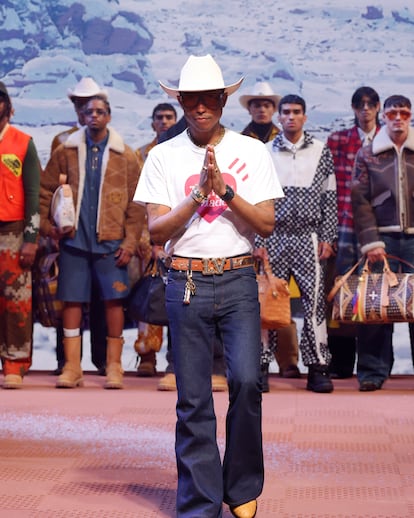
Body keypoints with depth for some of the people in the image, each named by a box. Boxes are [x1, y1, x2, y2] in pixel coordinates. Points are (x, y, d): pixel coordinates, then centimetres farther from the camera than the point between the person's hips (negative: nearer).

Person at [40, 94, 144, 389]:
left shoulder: (125, 156, 4)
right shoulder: (66, 152, 7)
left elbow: (136, 204, 3)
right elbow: (46, 189, 10)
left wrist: (130, 242, -3)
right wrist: (45, 223, -2)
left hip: (110, 242, -1)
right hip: (74, 240, 1)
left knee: (114, 299, -2)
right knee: (72, 300, 1)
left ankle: (114, 366, 8)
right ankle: (72, 367, 7)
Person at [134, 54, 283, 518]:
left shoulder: (251, 152, 7)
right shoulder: (163, 156, 7)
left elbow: (266, 224, 0)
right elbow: (156, 231, 0)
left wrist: (224, 189, -12)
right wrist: (198, 193, -12)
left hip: (238, 280, 0)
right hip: (186, 283, 0)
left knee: (246, 380, -13)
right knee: (192, 398, 1)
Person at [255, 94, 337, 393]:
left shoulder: (321, 152, 7)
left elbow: (329, 198, 6)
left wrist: (327, 238, -1)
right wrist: (258, 241, 0)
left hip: (309, 237, 0)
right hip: (275, 237, 1)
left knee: (314, 300, -5)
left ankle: (318, 368, -1)